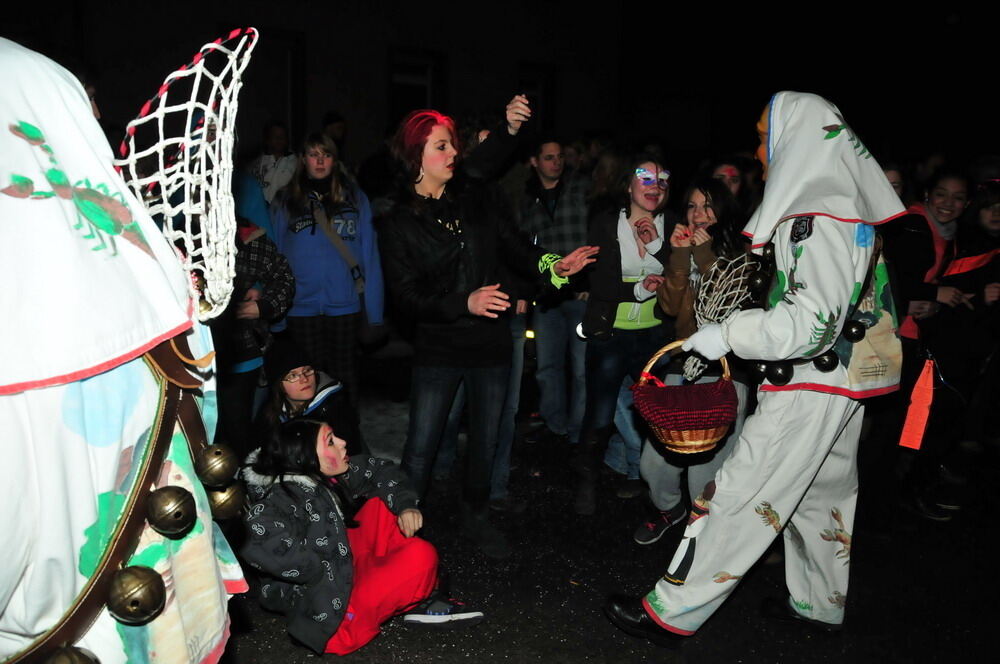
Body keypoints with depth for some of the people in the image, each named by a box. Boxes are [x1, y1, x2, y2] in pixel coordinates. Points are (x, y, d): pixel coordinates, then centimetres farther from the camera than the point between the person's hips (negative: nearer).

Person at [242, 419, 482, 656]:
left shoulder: (321, 474, -4)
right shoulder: (282, 500, -27)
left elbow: (380, 470, 10)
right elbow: (264, 540, -47)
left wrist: (406, 505, -8)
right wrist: (321, 572, -32)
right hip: (333, 614, -9)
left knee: (383, 503, 9)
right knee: (420, 555, -20)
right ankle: (418, 603, 13)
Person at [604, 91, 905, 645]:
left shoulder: (821, 218, -20)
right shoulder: (847, 208, 11)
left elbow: (813, 322, -28)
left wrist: (726, 335, -20)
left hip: (811, 388, -10)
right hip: (839, 381, 10)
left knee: (736, 495, -6)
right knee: (822, 492, 21)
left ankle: (670, 614, 3)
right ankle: (819, 605, 38)